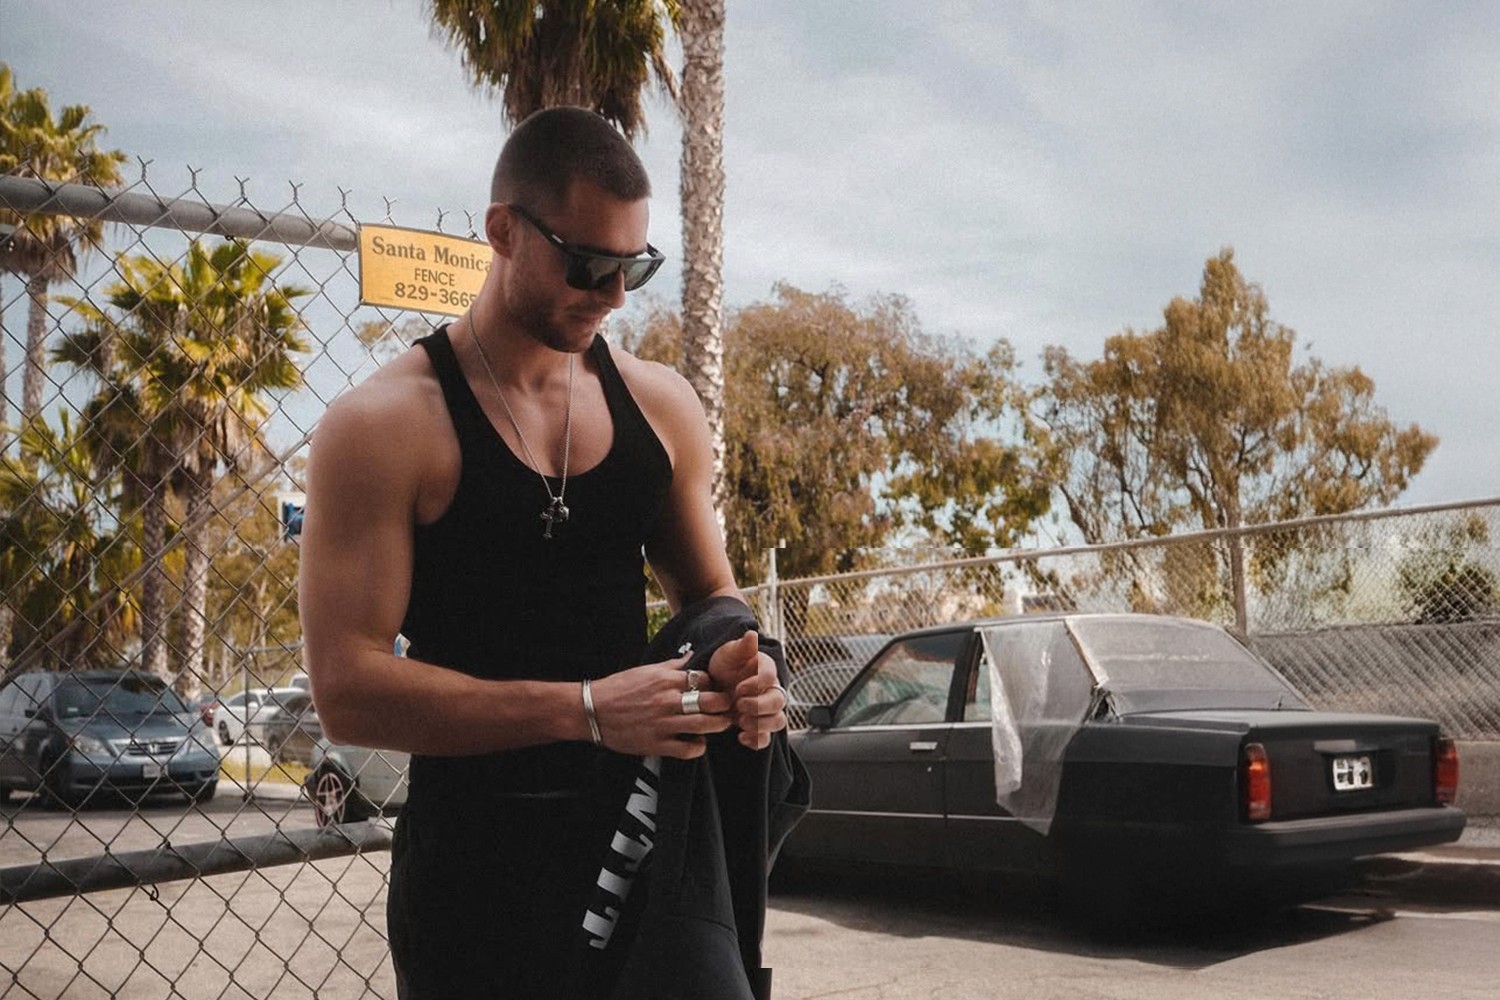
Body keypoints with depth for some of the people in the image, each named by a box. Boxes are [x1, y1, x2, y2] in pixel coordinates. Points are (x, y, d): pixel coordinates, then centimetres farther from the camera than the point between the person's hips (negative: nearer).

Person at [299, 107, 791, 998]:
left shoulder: (660, 405, 4)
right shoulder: (385, 425, -11)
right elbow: (349, 689, -17)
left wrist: (739, 667, -8)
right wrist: (586, 710, -24)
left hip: (641, 833, 5)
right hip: (478, 861, -5)